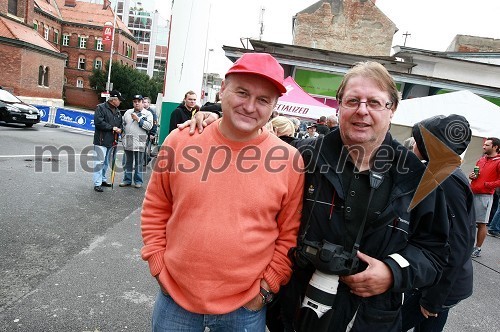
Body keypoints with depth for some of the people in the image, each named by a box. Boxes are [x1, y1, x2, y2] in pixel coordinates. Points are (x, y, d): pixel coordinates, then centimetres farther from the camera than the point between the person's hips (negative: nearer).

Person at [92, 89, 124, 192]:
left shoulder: (117, 111, 16)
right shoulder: (101, 108, -8)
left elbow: (120, 123, 22)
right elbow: (98, 122, -18)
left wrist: (119, 129, -1)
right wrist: (112, 128, -16)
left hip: (111, 141, 8)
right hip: (101, 140, -8)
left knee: (106, 162, 17)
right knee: (99, 162, -6)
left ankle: (103, 179, 29)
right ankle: (97, 183, -1)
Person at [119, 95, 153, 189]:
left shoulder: (147, 114, 1)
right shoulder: (128, 112, 14)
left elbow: (149, 126, -13)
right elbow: (123, 124, 21)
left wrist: (138, 119, -14)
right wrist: (124, 135, 9)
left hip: (139, 143, -4)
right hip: (128, 142, 4)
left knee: (139, 163, 3)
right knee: (128, 162, 12)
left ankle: (138, 181, 13)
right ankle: (127, 180, 22)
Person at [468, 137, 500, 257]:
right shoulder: (481, 159, 15)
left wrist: (487, 185, -18)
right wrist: (471, 176, 7)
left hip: (485, 196, -7)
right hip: (472, 193, 7)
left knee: (481, 224, 1)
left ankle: (477, 249, 11)